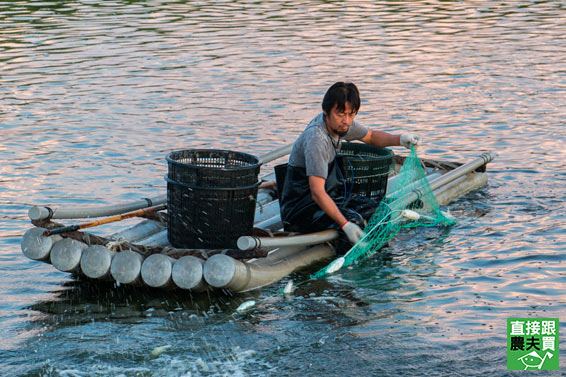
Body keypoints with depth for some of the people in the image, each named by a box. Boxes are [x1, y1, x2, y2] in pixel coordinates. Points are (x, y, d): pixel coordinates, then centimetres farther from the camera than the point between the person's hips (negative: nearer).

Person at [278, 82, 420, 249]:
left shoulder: (337, 123, 0)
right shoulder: (316, 139, -28)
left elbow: (371, 136, 21)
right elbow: (317, 192, -34)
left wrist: (399, 139, 2)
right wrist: (345, 225, -41)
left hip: (327, 196, 9)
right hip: (298, 208, -9)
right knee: (354, 220, -27)